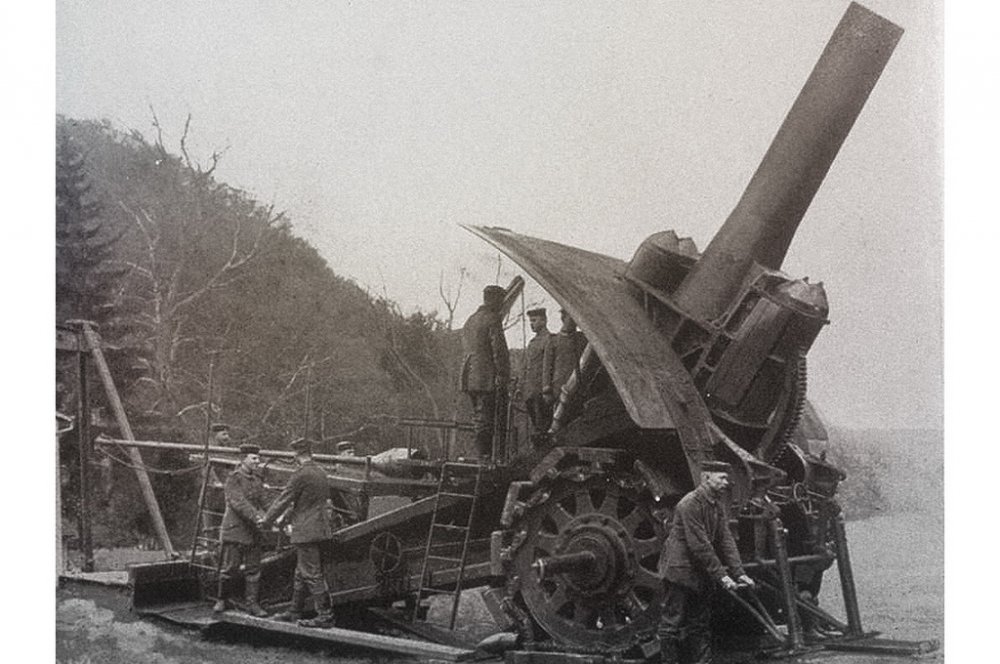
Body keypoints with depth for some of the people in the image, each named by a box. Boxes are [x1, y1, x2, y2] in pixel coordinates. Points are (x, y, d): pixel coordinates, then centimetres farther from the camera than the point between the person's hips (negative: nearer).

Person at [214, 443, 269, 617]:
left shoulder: (258, 480, 12)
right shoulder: (233, 479, -7)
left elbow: (264, 503, 7)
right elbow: (238, 503, -19)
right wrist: (256, 517, -29)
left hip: (254, 532, 5)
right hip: (234, 531, -5)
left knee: (253, 569, 4)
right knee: (230, 568, 0)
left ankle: (252, 603, 9)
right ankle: (222, 600, 17)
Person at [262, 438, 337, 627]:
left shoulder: (301, 475, -16)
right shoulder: (320, 473, 12)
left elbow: (284, 499, -9)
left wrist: (267, 520, 4)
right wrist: (285, 518, 26)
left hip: (307, 531, -9)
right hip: (322, 529, 9)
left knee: (312, 574, -4)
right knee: (301, 573, 18)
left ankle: (325, 616, -3)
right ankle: (295, 611, 27)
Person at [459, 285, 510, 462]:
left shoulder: (470, 320, 18)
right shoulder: (492, 320, -9)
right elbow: (499, 352, -13)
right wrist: (502, 380, -12)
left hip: (469, 379, 8)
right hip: (487, 379, -8)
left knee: (479, 419, 13)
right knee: (486, 420, -7)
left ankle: (480, 456, 15)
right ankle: (485, 456, -8)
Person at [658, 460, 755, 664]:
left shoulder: (719, 504, 8)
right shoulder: (690, 504, -19)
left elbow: (726, 539, 7)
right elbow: (700, 545, -22)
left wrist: (738, 573, -2)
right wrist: (721, 575, -21)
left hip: (702, 574, 9)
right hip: (681, 571, -8)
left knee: (700, 624, 12)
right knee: (672, 623, -1)